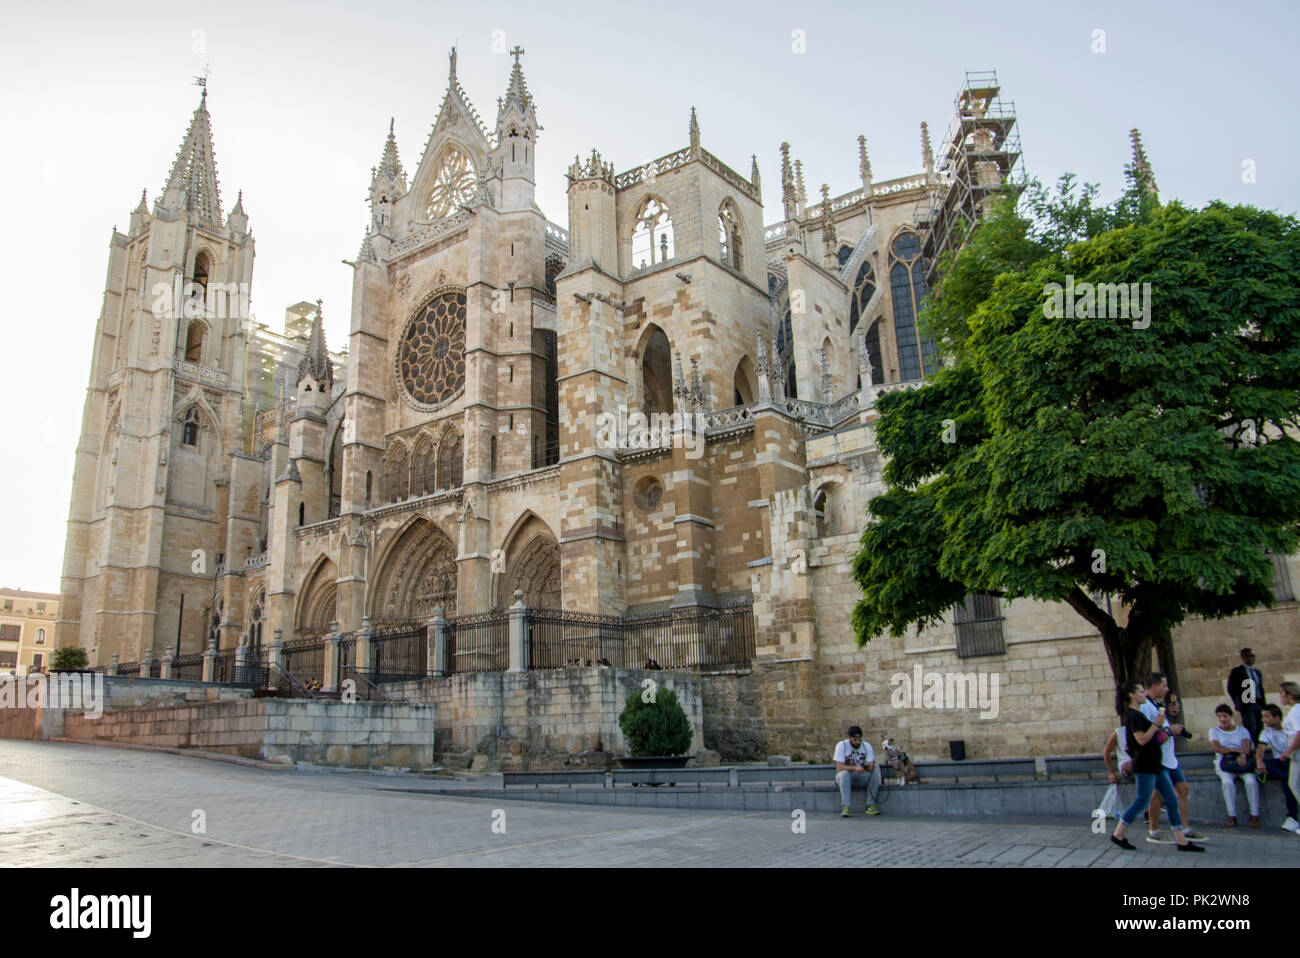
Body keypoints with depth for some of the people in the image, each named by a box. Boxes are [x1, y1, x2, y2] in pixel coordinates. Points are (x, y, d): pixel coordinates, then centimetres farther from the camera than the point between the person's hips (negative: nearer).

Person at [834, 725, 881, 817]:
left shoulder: (867, 746, -5)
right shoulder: (841, 746, -14)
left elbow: (872, 766, -13)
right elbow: (839, 767, -22)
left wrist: (867, 767, -38)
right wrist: (855, 768, -38)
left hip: (862, 777, 3)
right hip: (846, 775, -2)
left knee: (876, 771, -25)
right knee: (844, 773, -36)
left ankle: (871, 805, -22)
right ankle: (845, 807, -38)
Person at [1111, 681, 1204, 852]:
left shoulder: (1139, 714, 16)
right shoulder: (1133, 716, -15)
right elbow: (1142, 739, -22)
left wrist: (1160, 724, 10)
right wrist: (1157, 724, -18)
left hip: (1155, 764, 10)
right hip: (1145, 766, -10)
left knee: (1172, 800, 8)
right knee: (1142, 801, -3)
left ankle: (1182, 841, 11)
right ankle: (1118, 835, 7)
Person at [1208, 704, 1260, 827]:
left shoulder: (1242, 730, 15)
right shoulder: (1214, 731, 15)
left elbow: (1247, 748, -4)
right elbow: (1216, 748, -2)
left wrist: (1242, 756, -27)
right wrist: (1237, 750, -14)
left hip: (1242, 762, 0)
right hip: (1224, 764, 0)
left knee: (1251, 781, -30)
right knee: (1227, 782, -31)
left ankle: (1254, 816, -21)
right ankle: (1232, 816, -26)